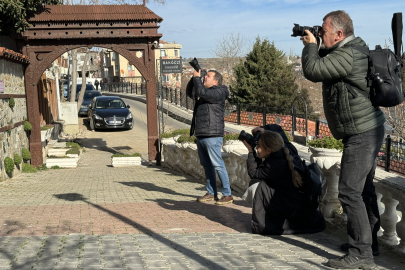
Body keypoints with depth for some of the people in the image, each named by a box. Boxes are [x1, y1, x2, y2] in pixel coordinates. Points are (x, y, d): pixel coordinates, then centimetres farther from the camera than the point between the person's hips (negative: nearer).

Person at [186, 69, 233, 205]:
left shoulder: (219, 93, -9)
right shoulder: (205, 92, 19)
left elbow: (202, 93, -22)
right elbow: (190, 93, 25)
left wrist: (197, 78, -9)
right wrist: (194, 77, 12)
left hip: (212, 135, -9)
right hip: (200, 135, 10)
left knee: (218, 165, -9)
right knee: (207, 165, 13)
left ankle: (227, 194, -4)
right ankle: (211, 193, 22)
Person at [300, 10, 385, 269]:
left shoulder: (347, 56, -21)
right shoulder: (354, 48, 12)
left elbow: (312, 71, -23)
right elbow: (323, 65, 25)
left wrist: (310, 45, -5)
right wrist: (315, 46, 8)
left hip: (362, 133, -11)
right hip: (368, 131, 11)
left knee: (350, 191, -11)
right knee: (363, 189, 18)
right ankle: (369, 242, 30)